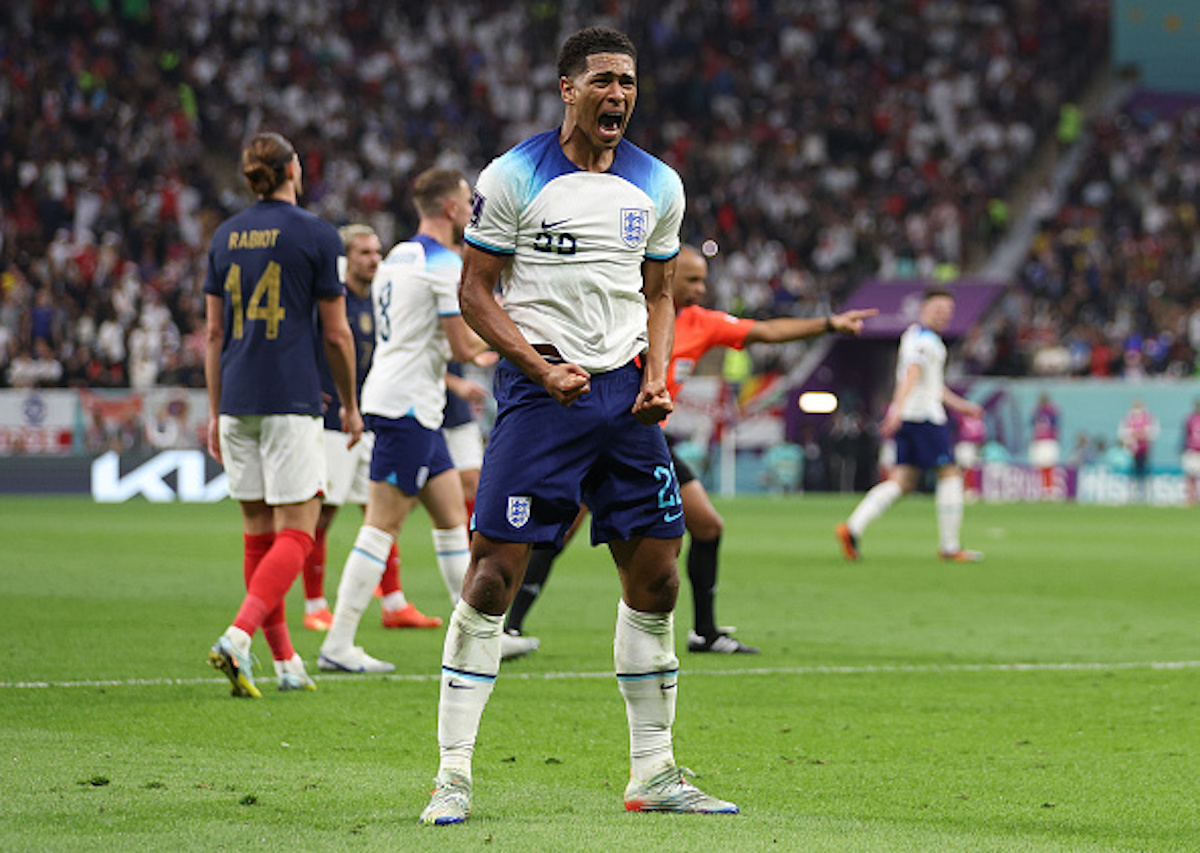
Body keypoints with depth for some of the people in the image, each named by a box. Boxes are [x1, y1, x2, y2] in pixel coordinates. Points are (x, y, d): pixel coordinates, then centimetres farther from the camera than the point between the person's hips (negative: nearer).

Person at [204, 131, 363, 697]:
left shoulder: (226, 236, 9)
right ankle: (238, 638, -22)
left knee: (259, 533, 11)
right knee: (296, 530, -3)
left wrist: (216, 412, 17)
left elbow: (213, 332, 11)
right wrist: (350, 405, 10)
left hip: (236, 401, 5)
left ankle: (285, 661, 14)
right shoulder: (315, 235, -4)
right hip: (291, 400, -5)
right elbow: (336, 333, -2)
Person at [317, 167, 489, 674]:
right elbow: (463, 347, -15)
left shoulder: (398, 258, 16)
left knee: (452, 517, 13)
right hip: (408, 406, -10)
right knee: (382, 525, -9)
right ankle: (338, 645, -10)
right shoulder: (446, 264, -13)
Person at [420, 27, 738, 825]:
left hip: (625, 395, 5)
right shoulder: (514, 177, -5)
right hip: (539, 392, -5)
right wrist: (543, 369, -14)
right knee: (494, 572, -10)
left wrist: (657, 373, 2)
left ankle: (654, 773, 15)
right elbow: (475, 290, -3)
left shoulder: (658, 185, 9)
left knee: (656, 575, 4)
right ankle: (454, 775, -5)